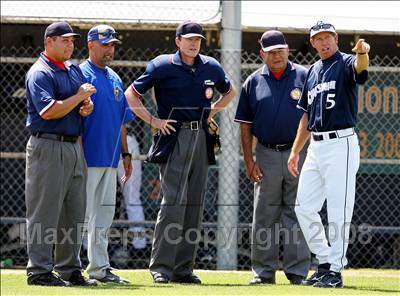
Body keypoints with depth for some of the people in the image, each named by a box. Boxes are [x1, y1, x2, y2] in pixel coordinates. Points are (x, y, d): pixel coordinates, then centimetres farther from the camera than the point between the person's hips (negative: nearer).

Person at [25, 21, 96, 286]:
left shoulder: (74, 70, 17)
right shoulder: (40, 73, -10)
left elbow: (87, 101, 21)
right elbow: (48, 111, -22)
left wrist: (87, 106, -2)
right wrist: (78, 97, -16)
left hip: (75, 146, 9)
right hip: (49, 147, -9)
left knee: (74, 212, 11)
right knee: (45, 212, -6)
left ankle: (70, 269, 17)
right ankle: (40, 271, -4)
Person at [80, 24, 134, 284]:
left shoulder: (115, 79, 17)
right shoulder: (81, 75, -7)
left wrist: (126, 154, 17)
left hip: (110, 160, 8)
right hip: (88, 159, -8)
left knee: (104, 217, 10)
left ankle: (100, 268, 14)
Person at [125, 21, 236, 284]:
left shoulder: (211, 67, 10)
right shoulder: (162, 66, -3)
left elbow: (230, 92, 29)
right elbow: (131, 94, 3)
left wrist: (212, 111, 14)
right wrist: (152, 120, -5)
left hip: (201, 139, 5)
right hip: (174, 137, -5)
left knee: (195, 204, 5)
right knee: (174, 200, -15)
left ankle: (183, 269, 9)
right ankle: (161, 267, -11)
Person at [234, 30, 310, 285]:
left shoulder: (304, 77, 3)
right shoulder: (254, 82, 8)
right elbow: (245, 125, 8)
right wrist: (249, 162, 0)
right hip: (267, 156, 2)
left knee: (297, 216, -1)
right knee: (264, 216, 4)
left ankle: (298, 272, 3)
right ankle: (264, 272, 10)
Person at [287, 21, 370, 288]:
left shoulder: (345, 63, -4)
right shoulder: (313, 71, 18)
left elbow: (360, 69, -30)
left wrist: (362, 53, -54)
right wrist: (295, 151, 20)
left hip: (341, 145, -8)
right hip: (316, 146, 8)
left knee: (338, 211, -8)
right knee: (304, 207, 7)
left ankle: (335, 271, -4)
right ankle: (325, 263, 17)